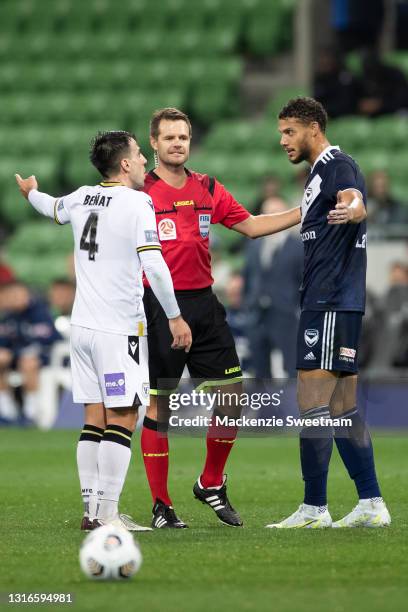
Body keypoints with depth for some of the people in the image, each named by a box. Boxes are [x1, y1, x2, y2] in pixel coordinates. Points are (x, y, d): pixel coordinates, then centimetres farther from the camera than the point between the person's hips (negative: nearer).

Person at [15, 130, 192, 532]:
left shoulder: (83, 197, 10)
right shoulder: (136, 202, -11)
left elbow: (53, 208, 33)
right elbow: (153, 265, -18)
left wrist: (31, 193, 57)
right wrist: (174, 317, -11)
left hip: (83, 326, 7)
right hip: (119, 329, -7)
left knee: (94, 419, 10)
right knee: (121, 418, -6)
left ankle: (91, 509, 10)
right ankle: (107, 514, -10)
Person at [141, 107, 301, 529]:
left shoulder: (208, 189, 10)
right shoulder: (141, 192, -5)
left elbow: (249, 225, 17)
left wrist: (305, 213, 12)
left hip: (203, 303, 5)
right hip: (160, 306, -5)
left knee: (232, 396, 3)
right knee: (158, 407, -2)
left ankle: (211, 484, 22)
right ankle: (161, 505, 6)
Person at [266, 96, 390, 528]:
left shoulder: (337, 166, -11)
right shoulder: (319, 172, 19)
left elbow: (355, 199, -34)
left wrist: (351, 209, -54)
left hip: (331, 304, -10)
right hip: (325, 302, 10)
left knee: (313, 401, -11)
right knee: (342, 409, 10)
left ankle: (314, 508, -10)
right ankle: (371, 504, 12)